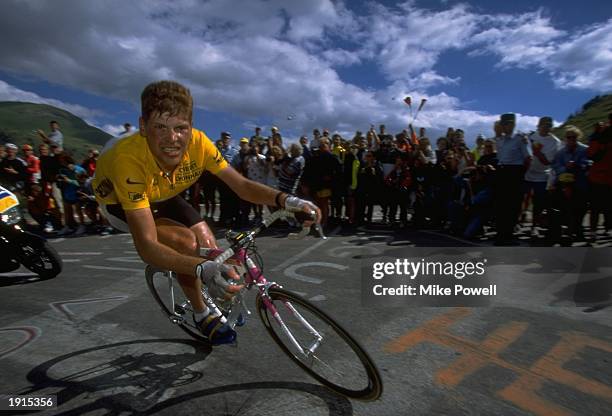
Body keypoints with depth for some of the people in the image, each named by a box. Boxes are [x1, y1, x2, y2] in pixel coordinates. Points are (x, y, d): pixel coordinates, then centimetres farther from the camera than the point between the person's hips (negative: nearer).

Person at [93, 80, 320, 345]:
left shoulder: (198, 143, -30)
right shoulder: (128, 159, -41)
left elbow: (242, 185, -25)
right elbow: (147, 246, -44)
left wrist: (285, 200, -44)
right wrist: (202, 269, -60)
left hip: (161, 195, 4)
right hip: (118, 200, -4)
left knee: (209, 249, -12)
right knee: (186, 243, -28)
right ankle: (202, 316, -2)